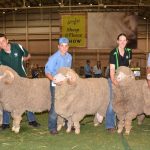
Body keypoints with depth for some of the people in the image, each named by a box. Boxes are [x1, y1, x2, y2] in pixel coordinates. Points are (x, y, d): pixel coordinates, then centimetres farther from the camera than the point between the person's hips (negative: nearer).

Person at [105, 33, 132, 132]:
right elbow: (112, 69, -24)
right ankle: (110, 125, -2)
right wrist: (113, 79, -38)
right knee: (112, 102, -8)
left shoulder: (129, 52, -1)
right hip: (114, 79, -5)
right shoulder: (113, 53, -17)